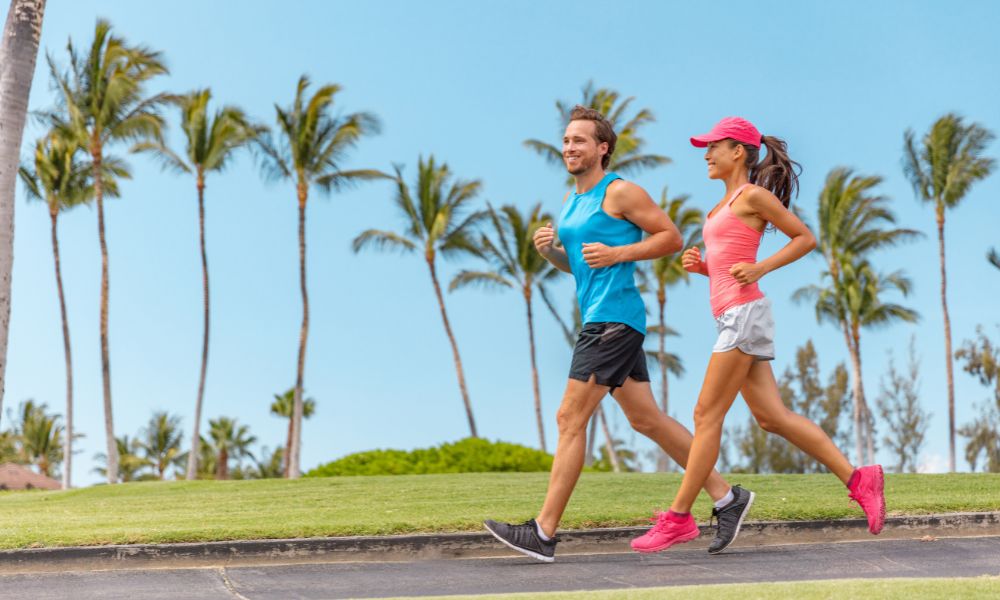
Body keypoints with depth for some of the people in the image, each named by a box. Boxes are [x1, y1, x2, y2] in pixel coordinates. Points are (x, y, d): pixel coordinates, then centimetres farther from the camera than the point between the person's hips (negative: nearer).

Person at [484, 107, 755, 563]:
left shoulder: (620, 193, -7)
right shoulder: (570, 200, 18)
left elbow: (671, 237, -7)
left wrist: (617, 254, -15)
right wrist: (548, 249, 7)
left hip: (614, 319, -10)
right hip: (599, 320, 10)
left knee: (570, 419, -10)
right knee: (645, 419, 11)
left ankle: (543, 533, -7)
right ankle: (727, 497, 19)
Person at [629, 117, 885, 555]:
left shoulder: (753, 195, -4)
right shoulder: (726, 204, 21)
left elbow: (805, 238, -4)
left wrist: (760, 269, -14)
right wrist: (699, 265, 7)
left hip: (744, 313, -9)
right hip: (733, 316, 9)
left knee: (707, 415, -7)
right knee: (772, 417, 4)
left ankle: (679, 518, -2)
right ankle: (858, 479, 6)